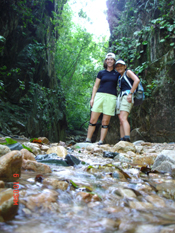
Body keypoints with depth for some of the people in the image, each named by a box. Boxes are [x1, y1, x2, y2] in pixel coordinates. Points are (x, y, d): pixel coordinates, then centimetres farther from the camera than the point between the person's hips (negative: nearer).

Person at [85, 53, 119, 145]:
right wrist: (92, 98, 3)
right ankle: (88, 140, 2)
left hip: (111, 97, 0)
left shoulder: (117, 74, 13)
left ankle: (101, 141, 3)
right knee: (93, 119, -4)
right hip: (99, 96, 1)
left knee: (105, 121, -2)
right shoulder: (101, 73, 13)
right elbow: (95, 86, 12)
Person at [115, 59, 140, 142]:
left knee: (123, 118, -25)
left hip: (127, 96, -9)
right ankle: (122, 140, -3)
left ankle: (127, 139, -37)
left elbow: (137, 80, -13)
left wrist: (130, 93, -17)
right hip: (120, 97, 9)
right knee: (121, 121, 0)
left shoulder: (128, 72, 3)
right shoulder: (120, 77, 25)